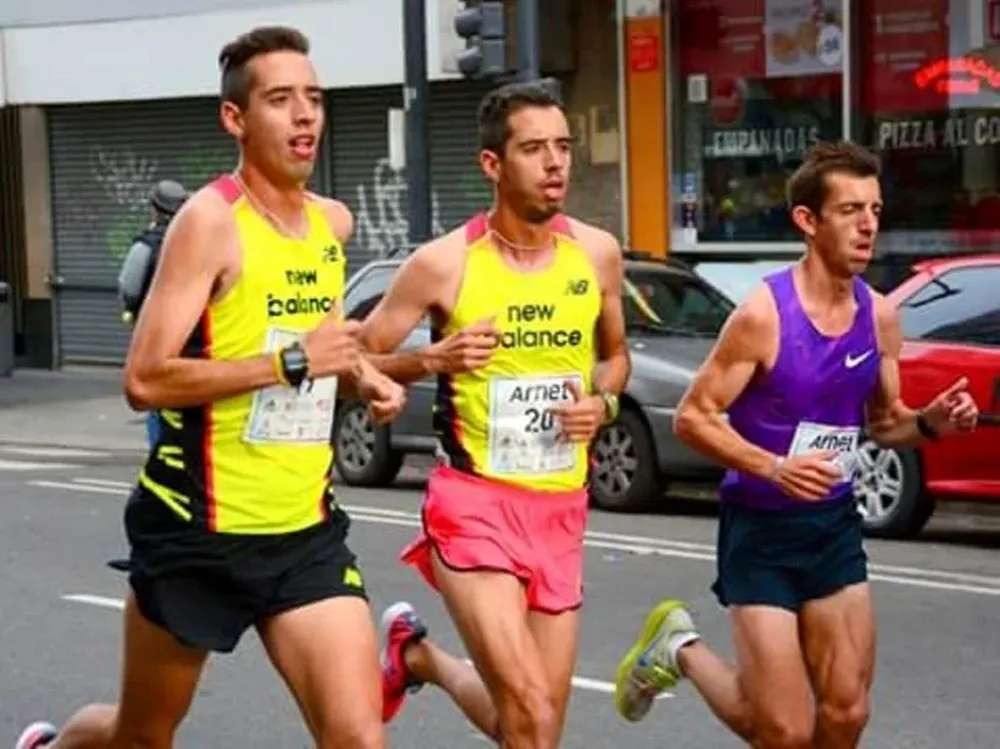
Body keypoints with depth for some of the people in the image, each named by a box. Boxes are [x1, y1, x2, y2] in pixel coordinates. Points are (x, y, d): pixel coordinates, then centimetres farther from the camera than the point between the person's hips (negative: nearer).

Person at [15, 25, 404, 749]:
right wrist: (292, 361, -26)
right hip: (201, 531, -5)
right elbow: (145, 379, -22)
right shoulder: (210, 220, -15)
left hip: (308, 531, 5)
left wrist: (359, 376, 6)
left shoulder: (334, 222, 7)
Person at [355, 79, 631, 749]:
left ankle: (419, 654, 39)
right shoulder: (444, 263, -10)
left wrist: (603, 402, -2)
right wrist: (433, 360, -19)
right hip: (475, 501, -5)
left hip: (561, 507, 5)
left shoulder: (597, 254, 2)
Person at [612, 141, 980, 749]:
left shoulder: (879, 316, 0)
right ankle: (680, 646, 22)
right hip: (761, 528, -6)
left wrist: (932, 423, -7)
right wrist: (775, 468, -28)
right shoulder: (764, 313, -18)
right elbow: (693, 417, -15)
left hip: (836, 525, 6)